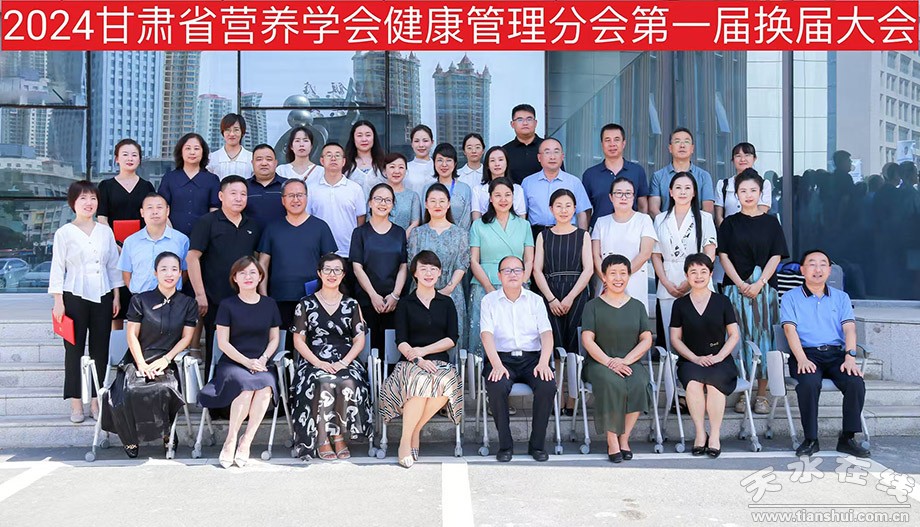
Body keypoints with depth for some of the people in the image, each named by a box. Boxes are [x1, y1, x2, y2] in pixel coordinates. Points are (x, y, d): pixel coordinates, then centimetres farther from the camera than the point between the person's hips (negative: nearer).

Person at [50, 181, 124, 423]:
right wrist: (58, 302, -6)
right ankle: (76, 403, 8)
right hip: (75, 296, -3)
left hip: (102, 296, 3)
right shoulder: (64, 233, -2)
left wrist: (116, 296, 8)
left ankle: (97, 400, 13)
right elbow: (57, 269, -2)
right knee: (74, 349, 1)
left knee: (100, 349, 5)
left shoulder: (105, 231, 7)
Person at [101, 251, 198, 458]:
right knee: (128, 393, -31)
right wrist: (142, 365, -9)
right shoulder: (140, 300, 6)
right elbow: (132, 335, 4)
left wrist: (165, 360, -7)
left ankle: (165, 432, -5)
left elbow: (186, 337, 7)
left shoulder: (187, 304, 11)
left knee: (164, 390, -35)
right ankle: (131, 438, -3)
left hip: (167, 364, 0)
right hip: (137, 361, 0)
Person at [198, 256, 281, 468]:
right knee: (246, 386, -36)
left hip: (261, 364, 2)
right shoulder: (227, 305, 4)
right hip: (232, 363, -2)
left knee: (265, 387, -34)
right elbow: (223, 342, 1)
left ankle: (246, 441, -24)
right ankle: (230, 441, -23)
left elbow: (274, 339, 15)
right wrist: (247, 362, -11)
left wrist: (263, 359, -4)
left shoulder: (269, 304, 13)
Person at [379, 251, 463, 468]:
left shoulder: (446, 303, 16)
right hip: (411, 362, -2)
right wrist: (417, 360, -18)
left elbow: (452, 338, 7)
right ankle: (406, 439, -25)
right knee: (420, 380, -38)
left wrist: (424, 350, -6)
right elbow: (401, 342, 1)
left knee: (445, 382, -34)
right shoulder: (405, 303, 11)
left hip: (440, 361, 2)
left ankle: (415, 430, -15)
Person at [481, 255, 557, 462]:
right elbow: (487, 334, -5)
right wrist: (497, 365, -21)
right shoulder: (489, 301, 9)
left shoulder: (535, 300, 13)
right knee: (497, 387, -33)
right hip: (502, 358, -1)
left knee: (547, 386, -29)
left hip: (532, 358, 1)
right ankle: (505, 444, -15)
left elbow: (546, 333, 2)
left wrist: (543, 363, -17)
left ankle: (537, 444, -11)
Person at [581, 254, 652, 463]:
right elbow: (587, 340, -3)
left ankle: (624, 438, -16)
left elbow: (646, 340, 6)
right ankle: (612, 440, -24)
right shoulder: (594, 305, 7)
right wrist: (609, 362, -17)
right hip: (599, 362, -2)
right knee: (611, 383, -35)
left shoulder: (637, 306, 15)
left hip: (630, 362, 2)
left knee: (638, 384, -31)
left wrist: (625, 360, -11)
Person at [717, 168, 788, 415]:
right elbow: (724, 256, 2)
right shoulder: (730, 223, 8)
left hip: (764, 287, 0)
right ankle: (742, 393, 4)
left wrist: (759, 283, -11)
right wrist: (741, 284, -10)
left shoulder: (770, 222, 8)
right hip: (736, 286, 0)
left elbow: (776, 257, 2)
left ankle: (761, 395, 5)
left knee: (763, 336, -1)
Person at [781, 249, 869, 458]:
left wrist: (850, 357, -13)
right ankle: (811, 439, -22)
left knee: (856, 382, -27)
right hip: (806, 354, -2)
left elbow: (849, 328, 5)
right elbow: (790, 329, -2)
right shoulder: (791, 298, 11)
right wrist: (802, 359, -19)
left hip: (836, 353, 3)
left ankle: (848, 438, -14)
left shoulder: (841, 297, 19)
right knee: (809, 383, -34)